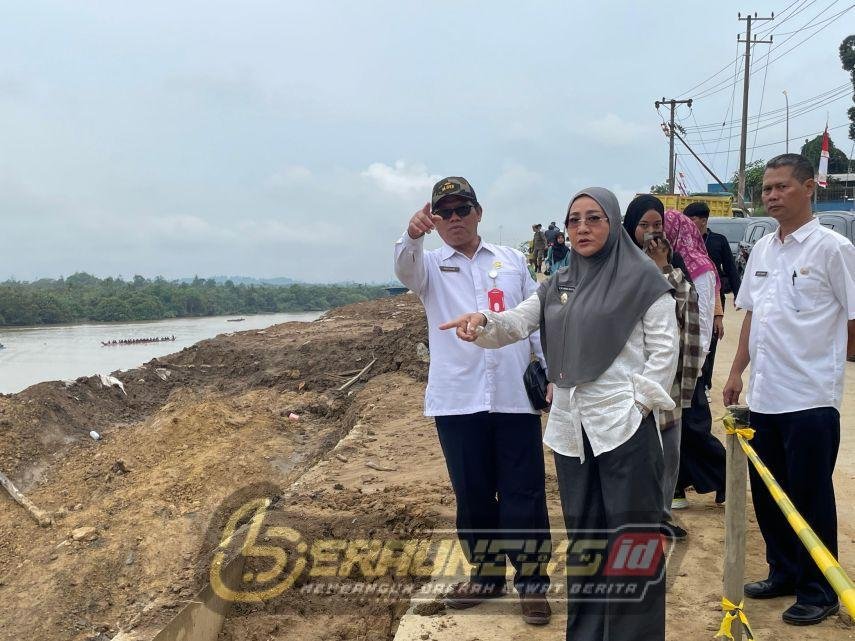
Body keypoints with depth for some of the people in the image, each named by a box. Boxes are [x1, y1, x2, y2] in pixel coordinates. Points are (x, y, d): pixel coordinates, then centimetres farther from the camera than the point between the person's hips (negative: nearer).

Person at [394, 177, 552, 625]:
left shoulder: (512, 260, 12)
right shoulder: (430, 266, 6)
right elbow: (404, 268, -18)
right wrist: (412, 235, -40)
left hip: (515, 397, 0)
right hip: (458, 400, 0)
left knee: (524, 495, 2)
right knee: (473, 495, 11)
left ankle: (532, 582, 14)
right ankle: (487, 574, 27)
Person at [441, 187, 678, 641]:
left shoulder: (642, 278, -5)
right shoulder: (558, 285, 13)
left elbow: (664, 348, -6)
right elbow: (516, 323, 6)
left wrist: (640, 402, -11)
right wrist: (483, 320, -15)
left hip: (624, 423, -6)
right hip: (570, 426, 6)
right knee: (583, 532, 15)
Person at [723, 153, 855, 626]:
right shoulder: (761, 250, 10)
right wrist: (737, 372, 11)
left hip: (810, 398, -6)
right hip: (764, 396, 6)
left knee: (810, 498, 4)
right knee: (768, 493, 15)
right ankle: (784, 572, 32)